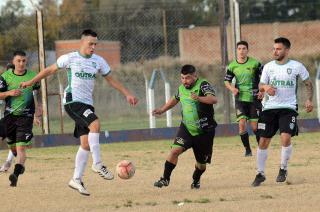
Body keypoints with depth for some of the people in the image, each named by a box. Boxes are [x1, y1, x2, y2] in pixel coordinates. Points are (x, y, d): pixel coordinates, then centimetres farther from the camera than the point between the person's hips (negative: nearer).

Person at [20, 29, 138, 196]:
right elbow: (51, 69, 9)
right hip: (72, 101, -6)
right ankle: (97, 164, -22)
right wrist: (31, 82, 12)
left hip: (87, 104, 6)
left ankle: (77, 179, 10)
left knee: (86, 143, 2)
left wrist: (127, 94, 11)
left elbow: (111, 80, 17)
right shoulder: (70, 58, -4)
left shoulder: (98, 61, 8)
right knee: (95, 124, -29)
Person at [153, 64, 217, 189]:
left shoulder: (203, 85, -15)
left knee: (201, 162, 9)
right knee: (175, 150, -20)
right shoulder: (181, 88, 5)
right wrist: (162, 110, 21)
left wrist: (199, 98, -49)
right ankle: (165, 179, -12)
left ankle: (196, 181, 38)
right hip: (186, 128, 4)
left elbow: (214, 99, -32)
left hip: (204, 131, -4)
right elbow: (175, 99, 28)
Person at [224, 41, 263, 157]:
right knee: (242, 123, -13)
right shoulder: (232, 66, 1)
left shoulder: (255, 63, -5)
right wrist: (232, 88, -8)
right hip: (240, 98, 1)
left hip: (254, 98, -1)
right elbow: (227, 81, 12)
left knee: (255, 126, -1)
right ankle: (247, 149, -1)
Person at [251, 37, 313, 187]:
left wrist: (309, 100, -6)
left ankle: (283, 169, 2)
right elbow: (260, 85, 9)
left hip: (288, 108, -3)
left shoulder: (297, 66, -1)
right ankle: (260, 173, 14)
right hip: (270, 107, 3)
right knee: (263, 141, 1)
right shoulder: (268, 66, 5)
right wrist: (265, 87, -15)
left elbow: (308, 84, 8)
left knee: (286, 138, -20)